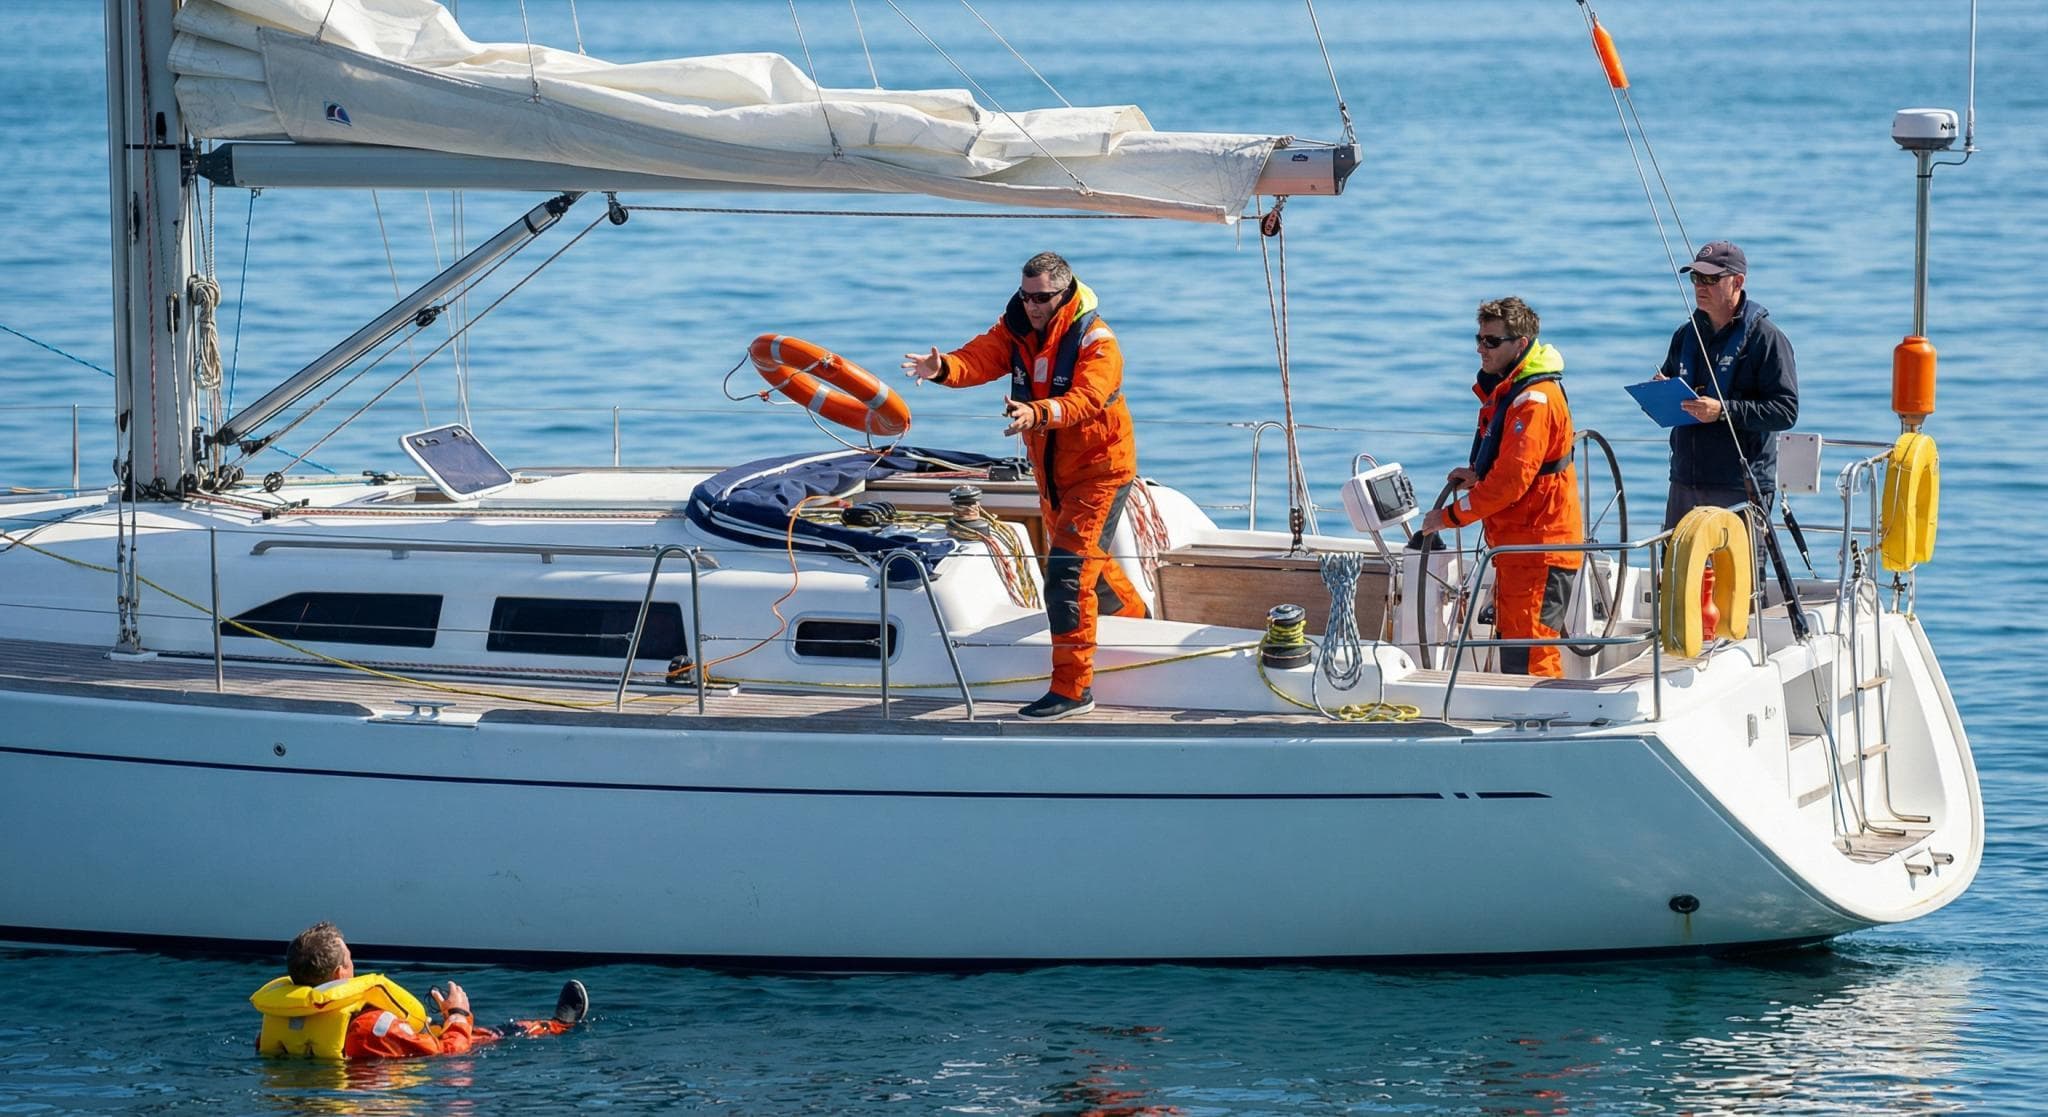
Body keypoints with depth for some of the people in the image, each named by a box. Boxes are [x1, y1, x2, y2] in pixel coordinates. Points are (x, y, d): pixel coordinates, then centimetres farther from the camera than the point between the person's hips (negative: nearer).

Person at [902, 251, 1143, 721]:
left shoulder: (1096, 341, -22)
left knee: (1069, 569, -18)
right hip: (1053, 471, 8)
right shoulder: (1017, 329, -4)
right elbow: (981, 357, -21)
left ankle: (1073, 688, -17)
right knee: (1087, 558, 27)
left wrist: (1037, 414, -58)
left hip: (1100, 469, -8)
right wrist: (944, 368, -45)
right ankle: (1134, 616, 56)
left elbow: (1086, 398, -39)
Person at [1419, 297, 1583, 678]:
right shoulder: (1505, 389, 15)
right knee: (1511, 642, 14)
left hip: (1539, 546, -11)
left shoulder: (1535, 400, -19)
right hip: (1517, 543, 11)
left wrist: (1450, 515, -18)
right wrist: (1477, 474, 3)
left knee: (1526, 659, -13)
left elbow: (1512, 480, -24)